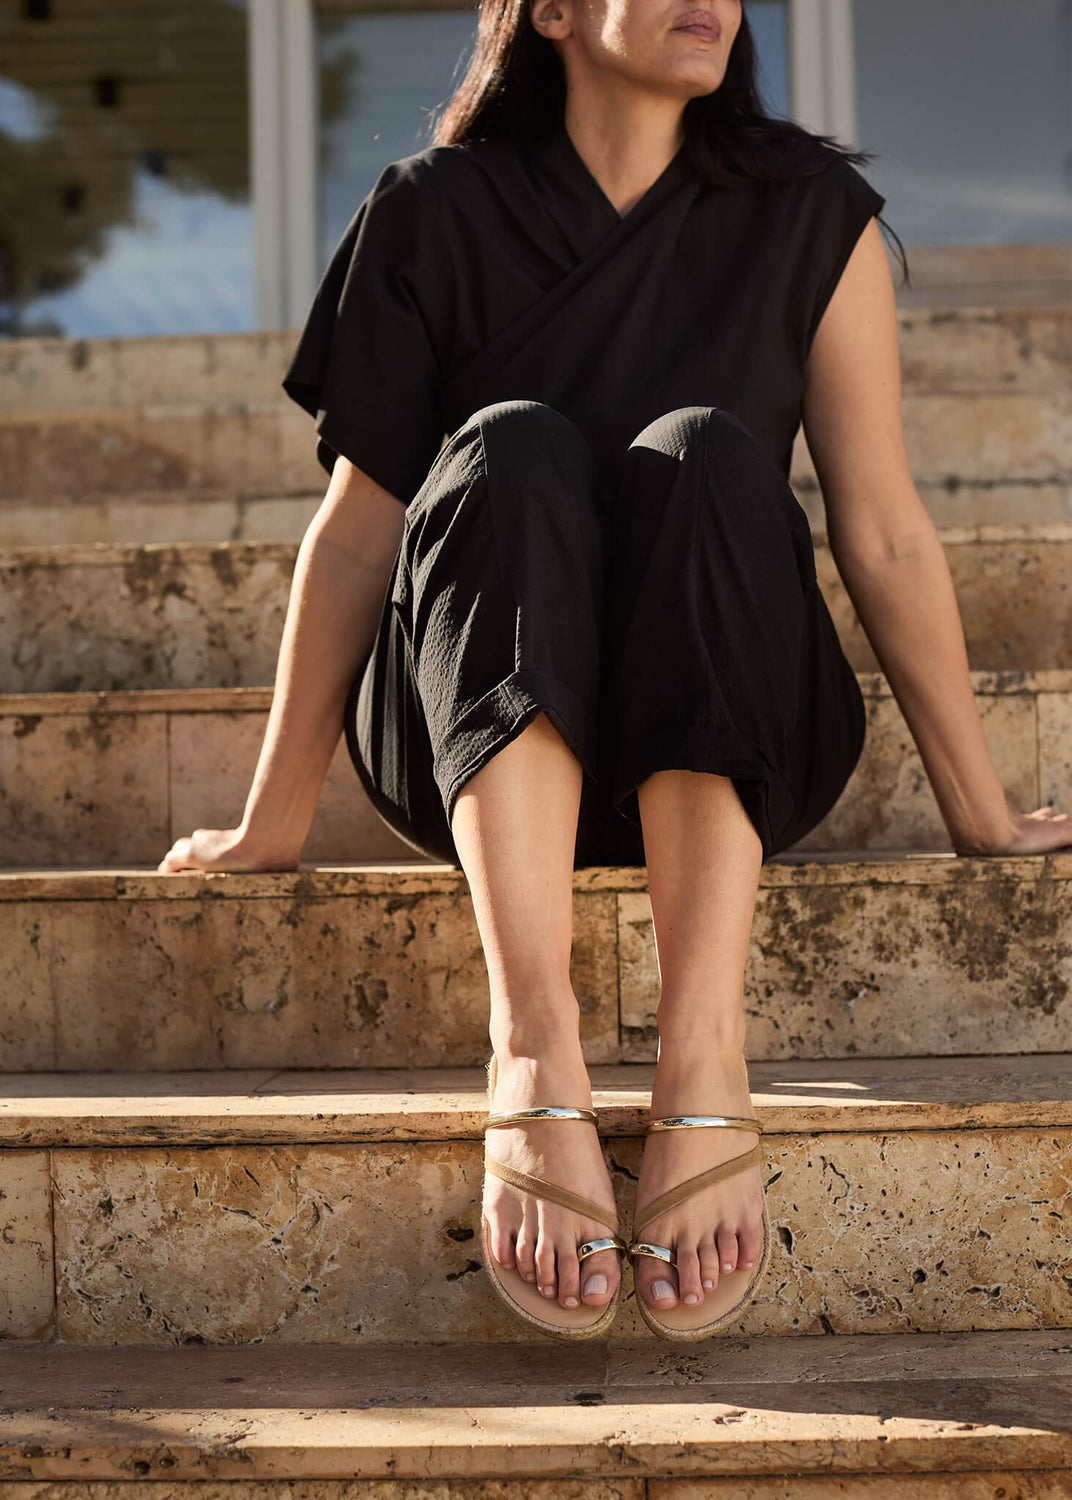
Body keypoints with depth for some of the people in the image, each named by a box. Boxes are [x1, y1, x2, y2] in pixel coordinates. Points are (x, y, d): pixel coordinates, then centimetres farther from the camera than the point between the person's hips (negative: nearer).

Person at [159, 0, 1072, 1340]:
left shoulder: (810, 214, 5)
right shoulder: (434, 214, 2)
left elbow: (884, 536, 3)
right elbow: (355, 530, 2)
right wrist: (273, 822, 3)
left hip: (726, 752, 1)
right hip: (476, 750, 0)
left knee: (704, 458, -27)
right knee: (511, 457, -28)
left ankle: (703, 1060, -42)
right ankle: (535, 1054, -44)